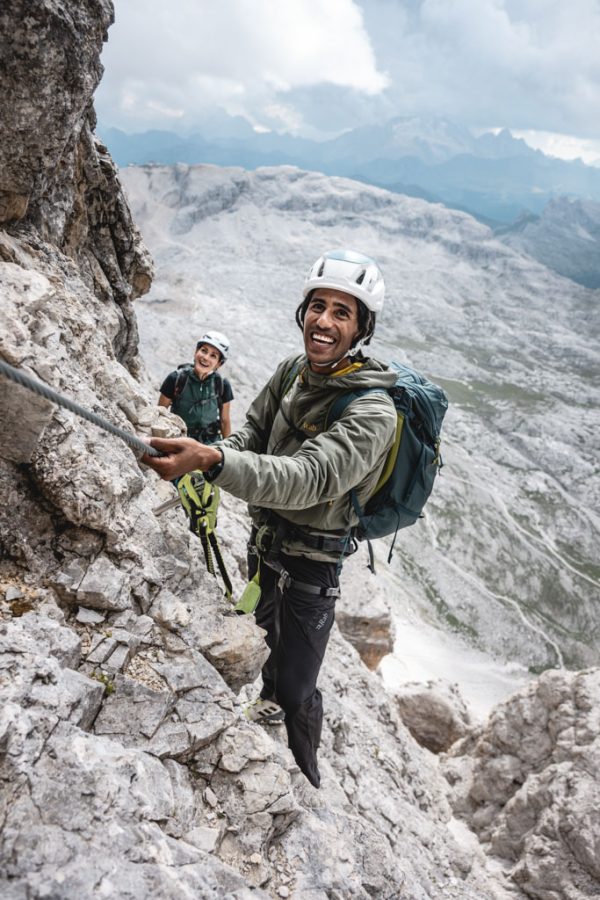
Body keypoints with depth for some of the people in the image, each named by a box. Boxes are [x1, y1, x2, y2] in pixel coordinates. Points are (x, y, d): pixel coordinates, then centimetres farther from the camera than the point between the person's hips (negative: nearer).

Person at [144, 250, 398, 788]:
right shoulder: (292, 371, -4)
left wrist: (212, 460, -55)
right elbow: (252, 434, 1)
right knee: (265, 631, 31)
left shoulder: (372, 411, -28)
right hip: (265, 540, 7)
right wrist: (206, 454, -20)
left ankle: (306, 779, 34)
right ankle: (269, 696, 61)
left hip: (312, 560, -7)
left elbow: (309, 478, -41)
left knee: (296, 688, 6)